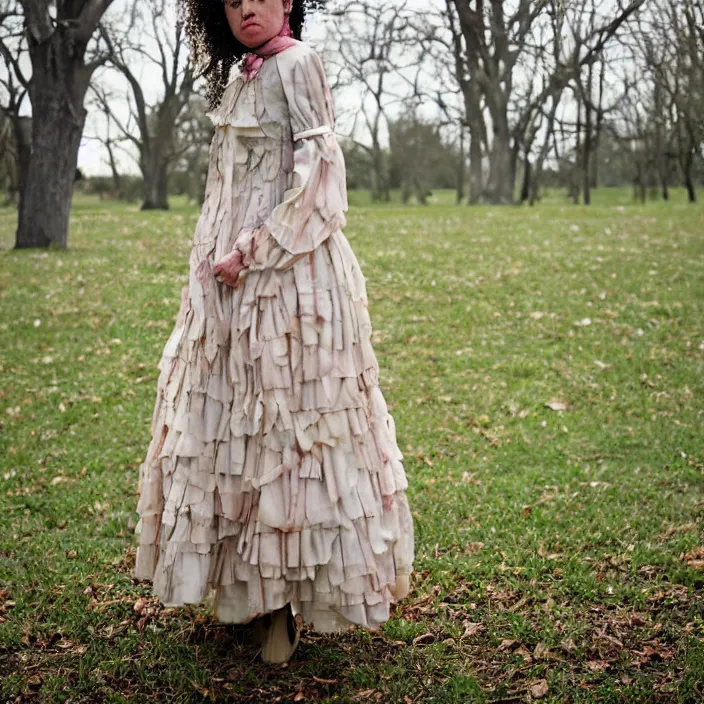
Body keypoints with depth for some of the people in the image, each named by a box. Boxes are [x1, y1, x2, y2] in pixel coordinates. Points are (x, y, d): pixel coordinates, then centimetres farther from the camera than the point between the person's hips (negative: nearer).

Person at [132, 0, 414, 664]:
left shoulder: (295, 63, -6)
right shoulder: (240, 77, 18)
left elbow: (318, 170, -14)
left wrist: (253, 251, -17)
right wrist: (216, 258, 16)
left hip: (288, 277, -9)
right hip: (231, 282, 9)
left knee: (284, 416, -6)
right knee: (234, 417, 9)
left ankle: (285, 595, 2)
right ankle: (252, 579, 20)